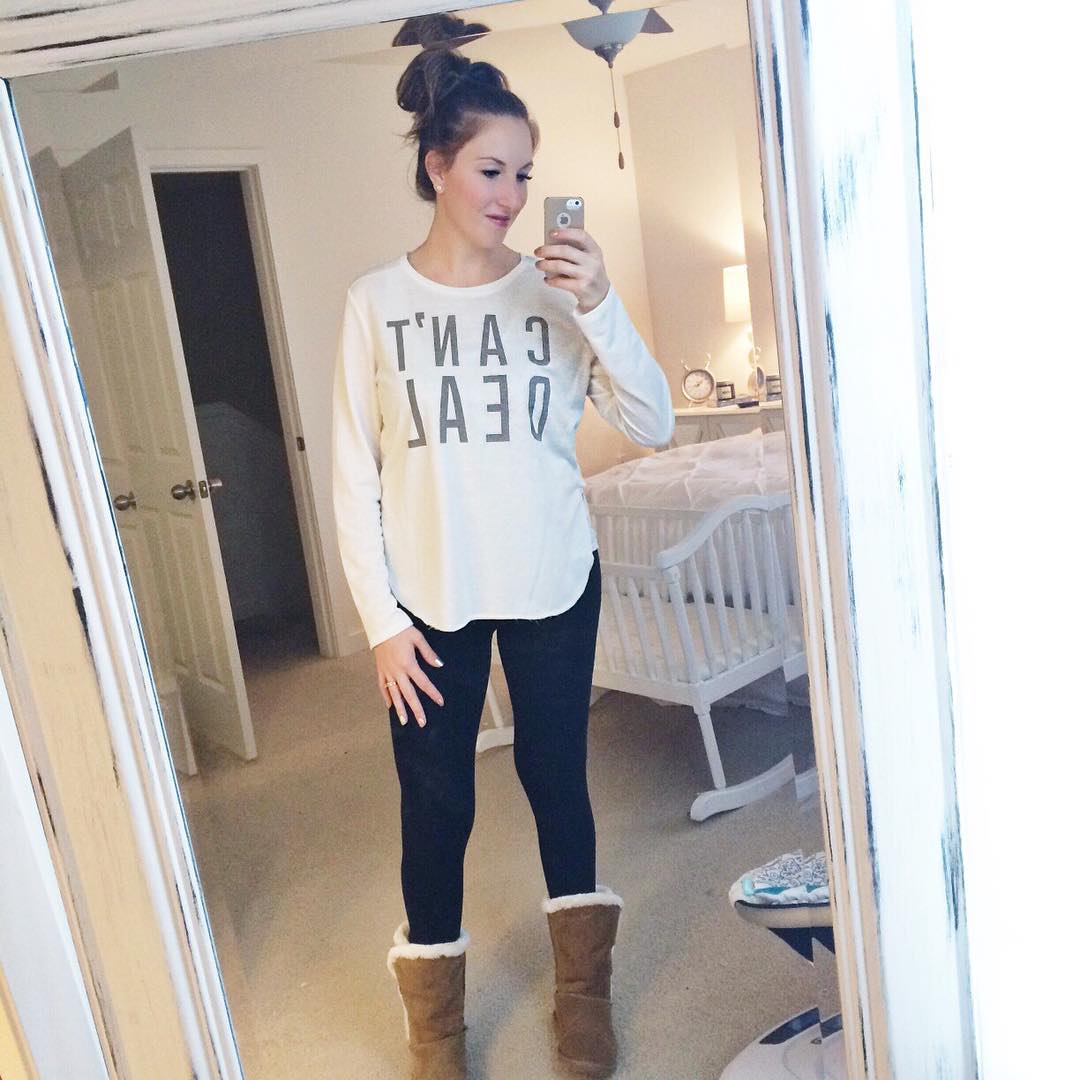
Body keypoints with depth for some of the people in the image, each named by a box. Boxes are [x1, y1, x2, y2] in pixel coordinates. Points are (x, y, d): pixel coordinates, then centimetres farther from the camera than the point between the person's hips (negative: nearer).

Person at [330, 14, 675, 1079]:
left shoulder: (553, 288, -2)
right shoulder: (376, 300, -4)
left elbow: (654, 424, -8)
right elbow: (353, 477, -3)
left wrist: (600, 307, -21)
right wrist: (381, 618, -7)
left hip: (554, 586, 1)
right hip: (432, 599, 0)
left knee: (555, 773, 14)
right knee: (435, 801, 8)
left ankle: (582, 990, 37)